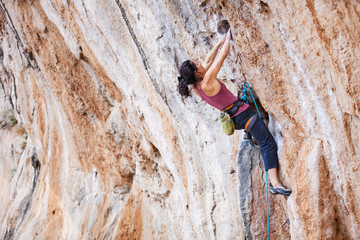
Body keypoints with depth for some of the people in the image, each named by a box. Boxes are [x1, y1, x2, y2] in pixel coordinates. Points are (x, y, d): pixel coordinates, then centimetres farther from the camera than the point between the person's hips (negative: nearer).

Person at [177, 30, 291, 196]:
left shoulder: (196, 87, 1)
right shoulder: (207, 82, -23)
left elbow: (208, 61, 15)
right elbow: (223, 55, -16)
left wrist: (220, 42, 18)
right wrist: (228, 38, 0)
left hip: (234, 118, 10)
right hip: (242, 114, -10)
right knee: (268, 144, -8)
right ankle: (275, 184, -14)